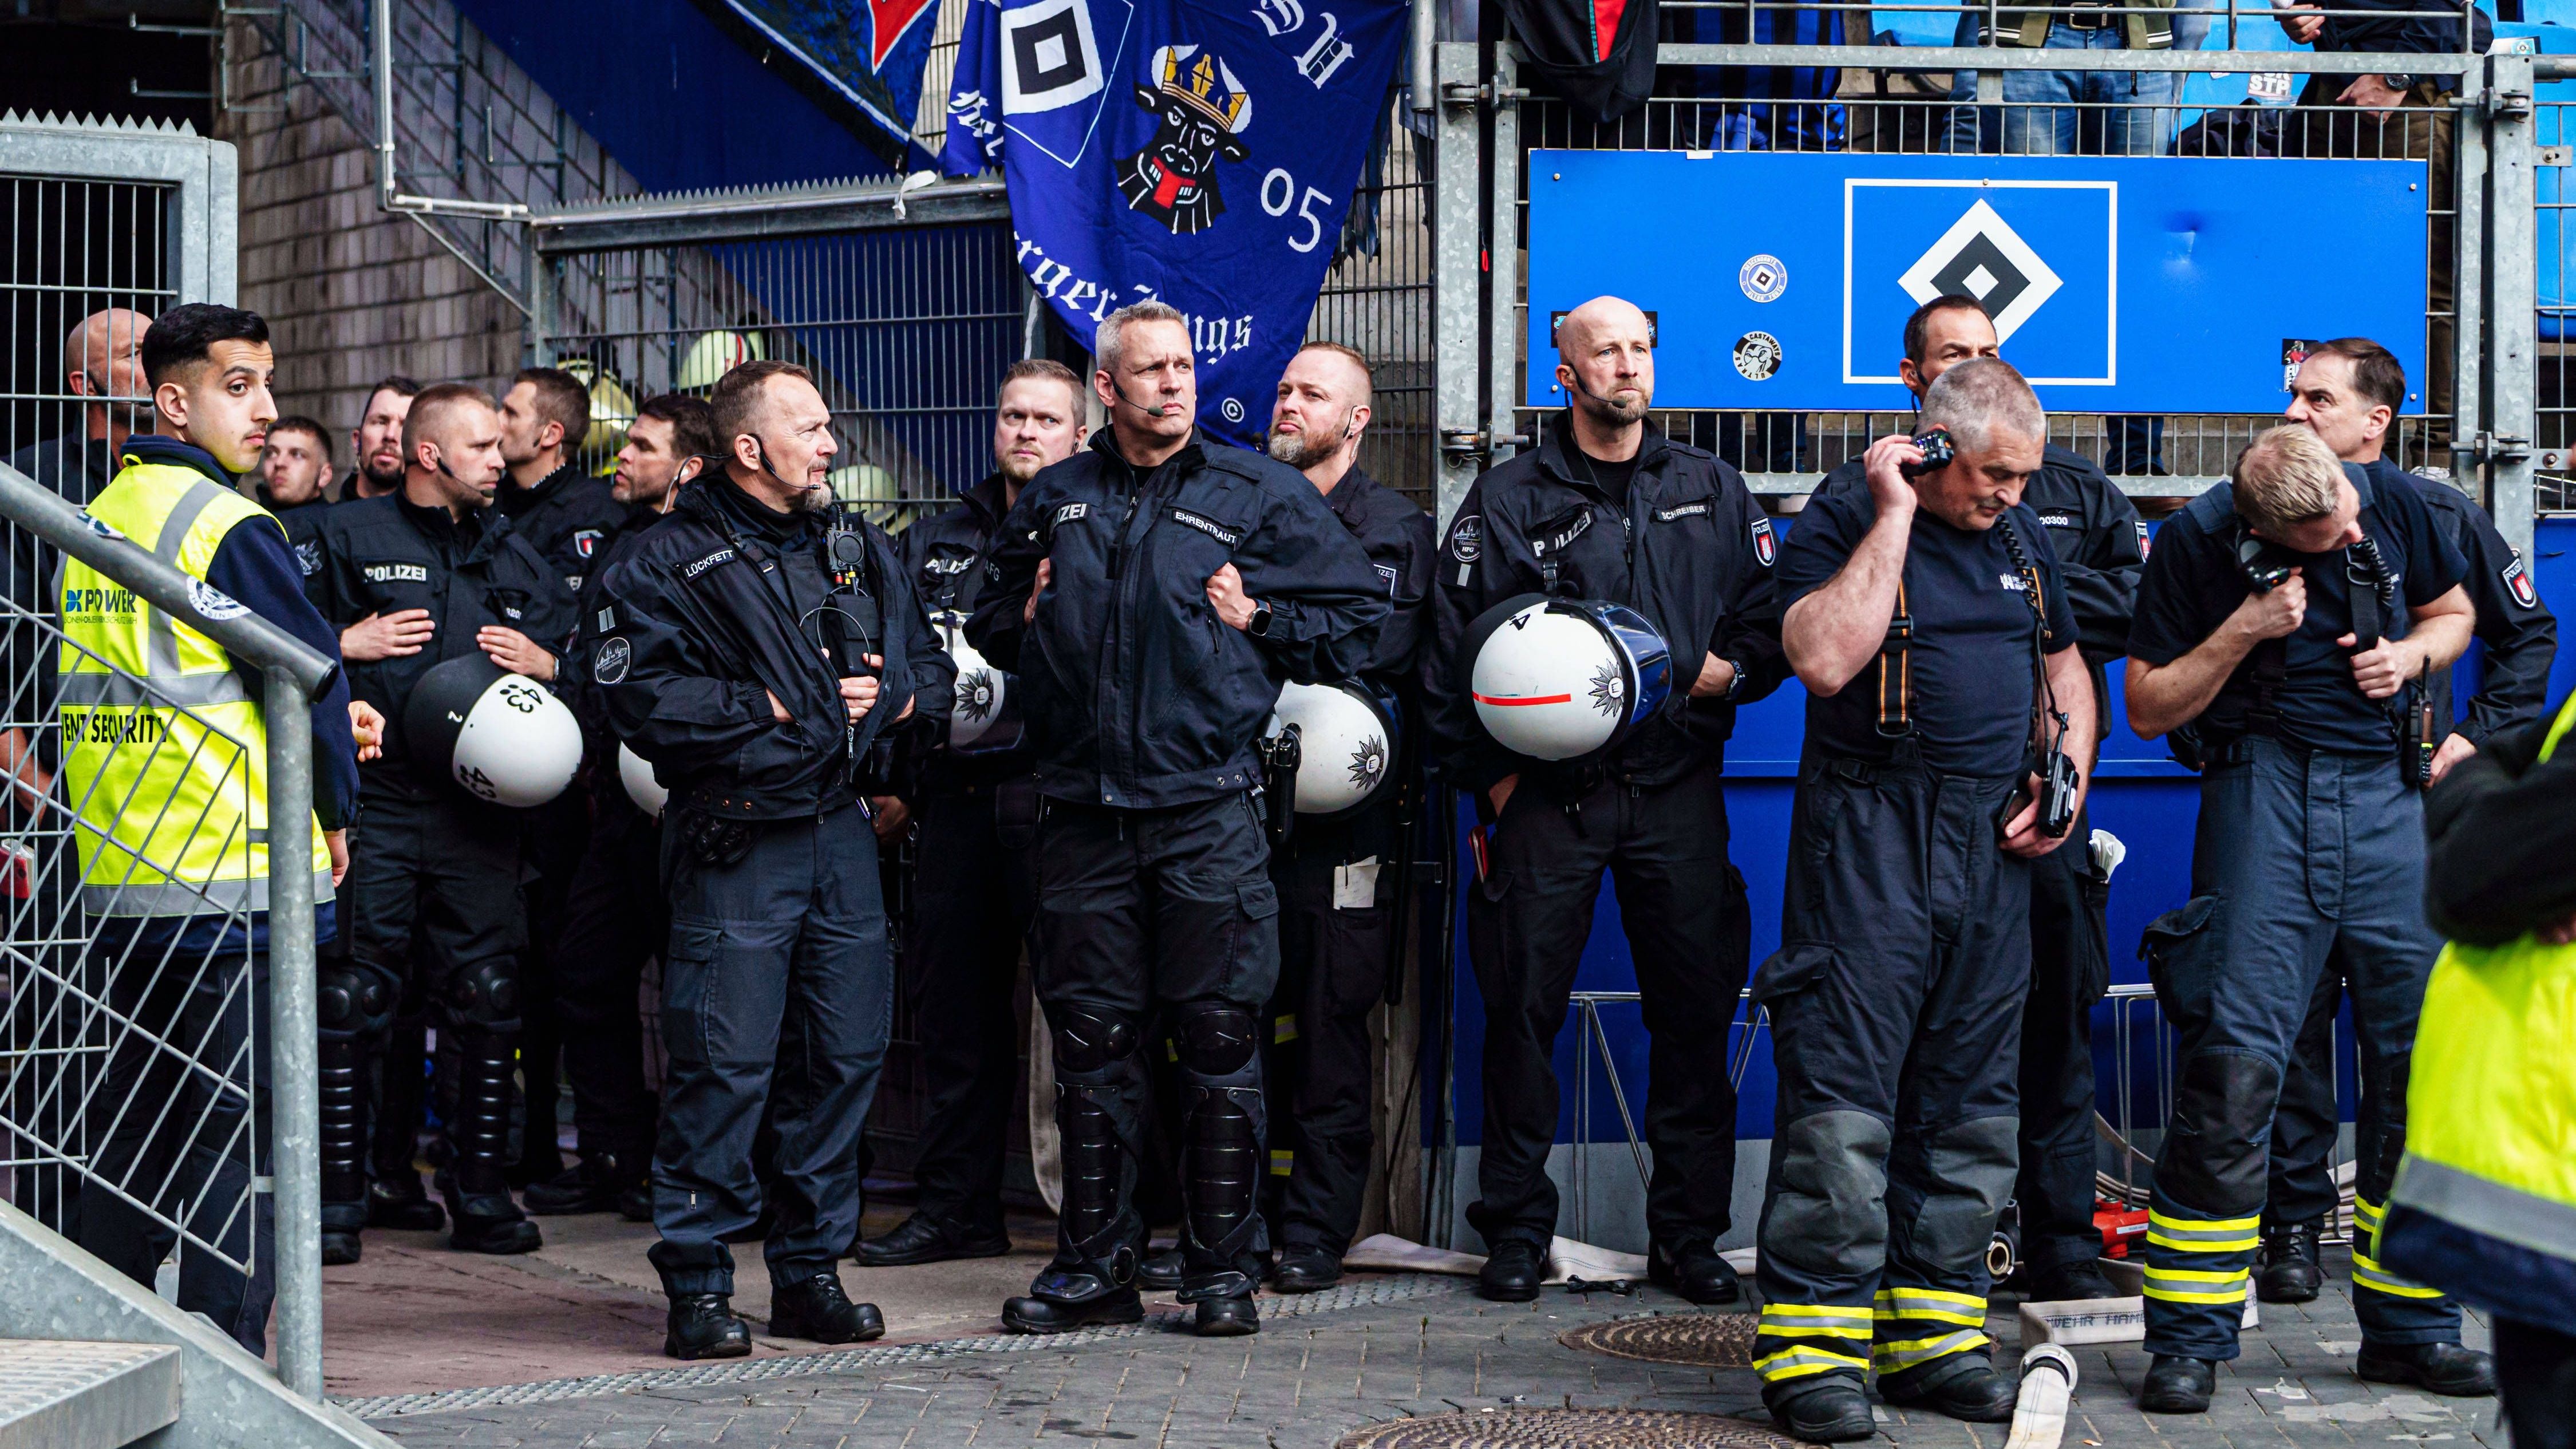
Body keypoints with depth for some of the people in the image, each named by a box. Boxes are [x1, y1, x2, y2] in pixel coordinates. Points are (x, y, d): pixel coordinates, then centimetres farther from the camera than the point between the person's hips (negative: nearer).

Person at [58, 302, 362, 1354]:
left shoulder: (97, 520, 14)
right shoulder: (226, 528, -12)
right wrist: (336, 811, 2)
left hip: (120, 873, 8)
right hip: (238, 875, -8)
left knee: (140, 1120, 16)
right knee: (239, 1131, -4)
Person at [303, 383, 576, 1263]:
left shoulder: (513, 556, 18)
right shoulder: (349, 537, 6)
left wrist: (541, 662, 1)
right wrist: (348, 646, -9)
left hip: (479, 812, 3)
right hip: (373, 801, -3)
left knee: (488, 997, 2)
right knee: (351, 998, -4)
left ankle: (480, 1191, 11)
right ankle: (338, 1195, 4)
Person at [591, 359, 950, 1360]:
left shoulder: (856, 548, 16)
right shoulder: (672, 559, -3)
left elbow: (929, 665, 22)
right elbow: (638, 697, -13)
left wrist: (891, 696, 0)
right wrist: (770, 706, -12)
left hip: (840, 831, 6)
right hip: (735, 839, -6)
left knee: (846, 1053, 7)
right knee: (724, 1065, -7)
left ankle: (810, 1269, 18)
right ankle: (698, 1285, 1)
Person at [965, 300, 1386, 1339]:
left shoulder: (1258, 495, 4)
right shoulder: (1052, 501, 14)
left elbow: (1359, 613, 6)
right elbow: (989, 623, 28)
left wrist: (1258, 618, -4)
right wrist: (1027, 618, 8)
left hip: (1209, 812, -3)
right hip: (1084, 811, 3)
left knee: (1220, 1039, -1)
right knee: (1090, 1039, 6)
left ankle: (1223, 1267, 7)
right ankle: (1094, 1263, 14)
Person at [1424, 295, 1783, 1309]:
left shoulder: (1713, 492, 13)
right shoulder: (1509, 500, 5)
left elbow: (1770, 625, 14)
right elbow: (1454, 654, 2)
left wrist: (1723, 673, -7)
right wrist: (1490, 776, -5)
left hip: (1678, 788, 2)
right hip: (1546, 795, -2)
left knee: (1697, 1009, 1)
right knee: (1523, 1009, -1)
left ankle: (1690, 1233, 11)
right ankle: (1516, 1230, 10)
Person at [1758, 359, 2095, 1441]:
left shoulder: (2022, 538, 15)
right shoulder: (1839, 524, -5)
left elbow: (2065, 669, 26)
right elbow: (1825, 658, -23)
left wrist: (2064, 781, 9)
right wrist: (1895, 516, -17)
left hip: (1993, 843, 7)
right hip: (1868, 834, -6)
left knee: (1970, 1098, 8)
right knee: (1843, 1088, -9)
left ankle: (1934, 1332, 15)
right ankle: (1812, 1343, -6)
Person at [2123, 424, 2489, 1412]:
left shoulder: (2395, 507, 2)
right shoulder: (2197, 544, -5)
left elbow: (2453, 613, 20)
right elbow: (2147, 709, -1)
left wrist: (2409, 654, -2)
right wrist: (2243, 631, -14)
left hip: (2388, 792, 4)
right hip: (2263, 788, -3)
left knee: (2424, 1053, 2)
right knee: (2235, 1057, -10)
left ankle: (2409, 1327, 14)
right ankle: (2189, 1340, -1)